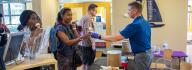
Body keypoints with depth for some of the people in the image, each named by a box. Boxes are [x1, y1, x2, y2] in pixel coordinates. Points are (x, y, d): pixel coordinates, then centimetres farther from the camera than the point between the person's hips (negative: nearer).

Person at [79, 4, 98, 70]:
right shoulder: (88, 18, -15)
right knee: (88, 64, 0)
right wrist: (93, 43, -17)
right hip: (88, 44, -9)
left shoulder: (83, 18, 14)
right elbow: (88, 32, -21)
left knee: (85, 63, 16)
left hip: (83, 44, 9)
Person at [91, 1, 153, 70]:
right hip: (148, 53, 9)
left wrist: (99, 36, -14)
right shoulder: (146, 22, 7)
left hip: (141, 55, -9)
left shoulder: (134, 25, -21)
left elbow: (115, 38, -21)